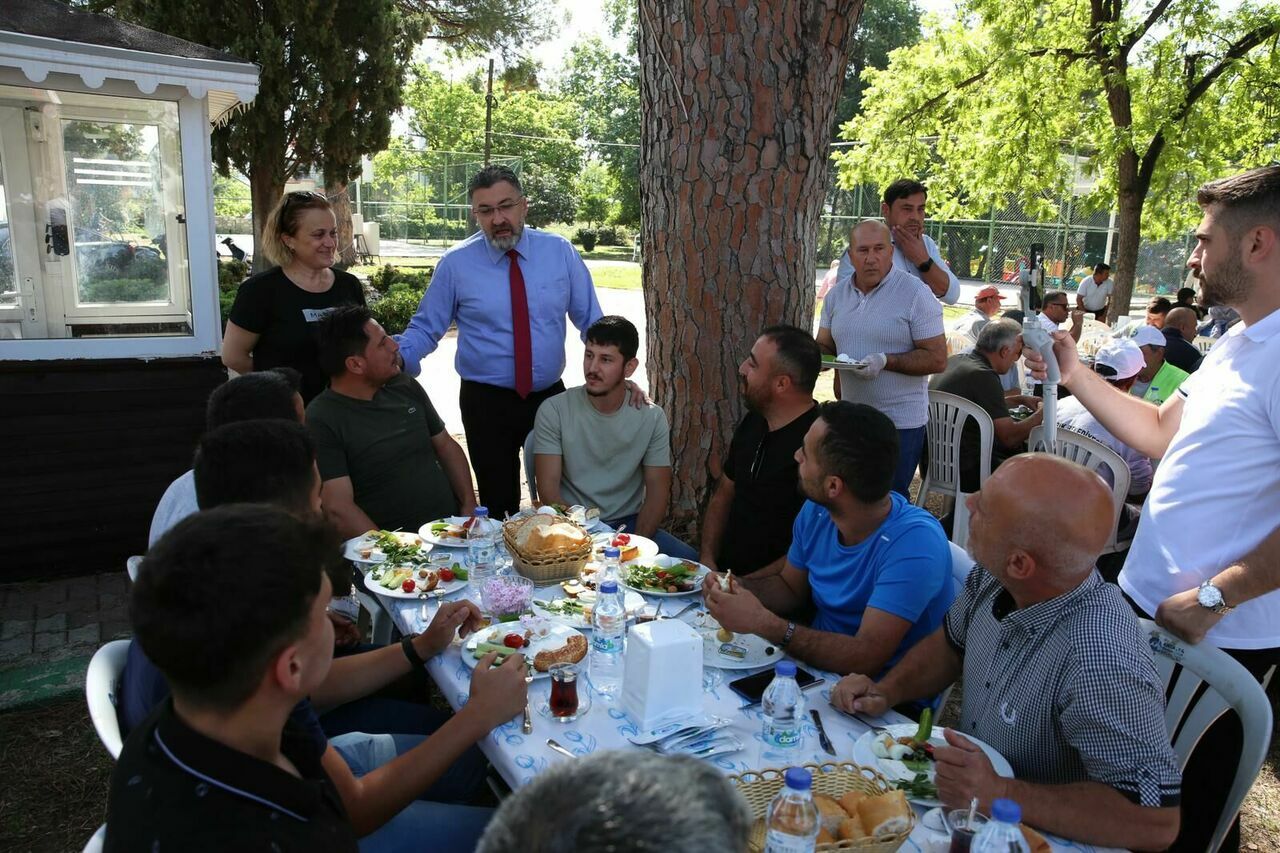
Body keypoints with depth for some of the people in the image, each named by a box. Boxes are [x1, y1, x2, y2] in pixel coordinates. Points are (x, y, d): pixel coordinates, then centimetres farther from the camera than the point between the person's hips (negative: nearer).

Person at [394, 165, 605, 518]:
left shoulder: (560, 252, -3)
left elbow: (591, 321, 2)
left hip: (550, 396, 2)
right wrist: (393, 358, -22)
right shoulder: (456, 263, -6)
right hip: (485, 402, -1)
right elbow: (426, 328, -2)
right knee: (498, 504, 10)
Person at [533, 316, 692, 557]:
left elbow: (657, 491, 0)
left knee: (688, 561, -23)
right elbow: (548, 490, -9)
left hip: (630, 524, 2)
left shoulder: (652, 417, 0)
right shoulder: (554, 411, -6)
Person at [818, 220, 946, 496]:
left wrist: (885, 361, -25)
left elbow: (937, 359, -13)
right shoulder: (837, 296, 6)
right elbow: (824, 345, 14)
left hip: (901, 423, -5)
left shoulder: (916, 296, -11)